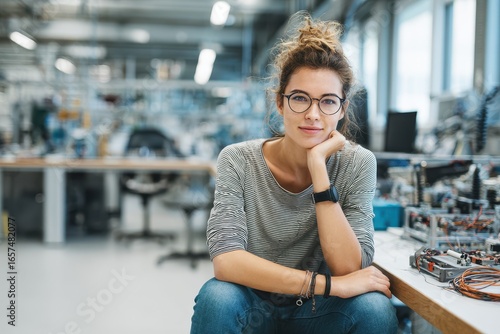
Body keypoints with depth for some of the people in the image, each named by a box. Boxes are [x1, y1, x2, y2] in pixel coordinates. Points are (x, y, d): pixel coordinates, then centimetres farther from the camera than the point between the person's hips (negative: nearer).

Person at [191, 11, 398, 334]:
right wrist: (328, 284, -32)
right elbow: (226, 260, -26)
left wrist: (318, 168, -27)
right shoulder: (239, 161, -15)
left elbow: (349, 269, -21)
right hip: (254, 308, -1)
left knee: (375, 308, -29)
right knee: (216, 298, -34)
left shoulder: (358, 164, -11)